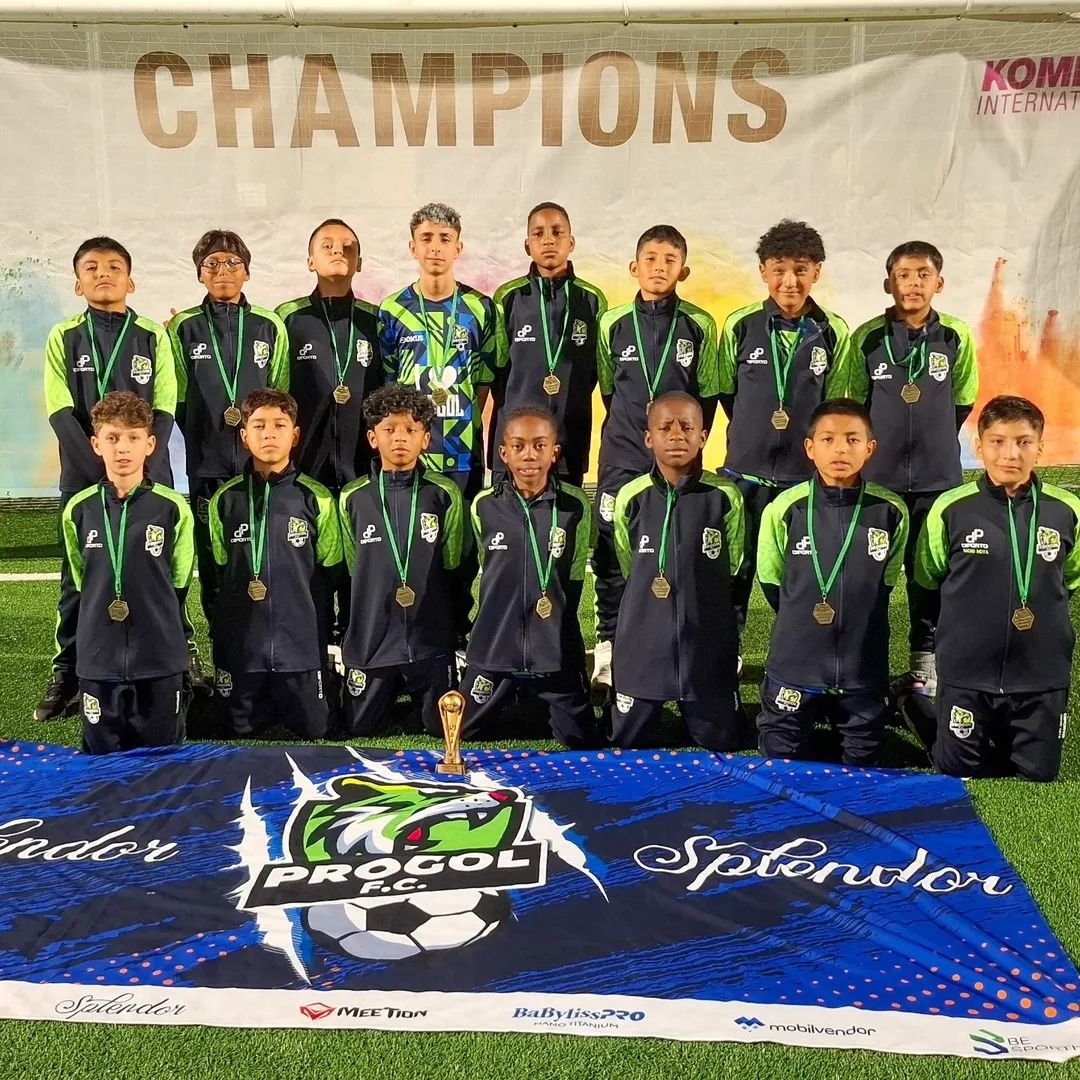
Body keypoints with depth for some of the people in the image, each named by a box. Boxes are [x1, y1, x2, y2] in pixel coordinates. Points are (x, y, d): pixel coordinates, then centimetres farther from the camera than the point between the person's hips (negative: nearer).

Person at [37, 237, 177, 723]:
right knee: (79, 577, 4)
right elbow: (61, 414, -2)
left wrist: (142, 469, -14)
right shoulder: (63, 337, 6)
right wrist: (102, 470, -13)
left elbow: (164, 412, 0)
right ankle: (67, 676, 13)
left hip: (149, 476, 0)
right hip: (83, 477, 0)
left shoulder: (153, 338, 6)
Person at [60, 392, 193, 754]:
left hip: (160, 660, -2)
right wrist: (104, 619, 9)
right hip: (98, 659, 2)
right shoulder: (78, 510, 1)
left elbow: (179, 581, 5)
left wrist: (154, 625, 8)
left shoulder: (173, 507, -5)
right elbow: (82, 580, 13)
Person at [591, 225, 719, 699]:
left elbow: (707, 395, 7)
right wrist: (629, 430, 11)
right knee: (613, 553, 1)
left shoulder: (699, 325, 2)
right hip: (622, 457, 1)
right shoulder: (613, 323, 5)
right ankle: (609, 650, 11)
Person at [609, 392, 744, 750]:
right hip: (642, 644, 1)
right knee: (629, 745, 9)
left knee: (720, 746, 9)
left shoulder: (725, 496, -5)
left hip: (707, 645, -1)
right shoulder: (630, 497, -2)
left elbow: (732, 572, 7)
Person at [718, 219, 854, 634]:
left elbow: (836, 403, 8)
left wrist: (810, 443, 9)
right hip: (745, 471, 0)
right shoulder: (740, 325, -4)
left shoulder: (834, 332, -3)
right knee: (735, 570, 7)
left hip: (806, 473, 0)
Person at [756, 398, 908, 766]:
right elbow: (772, 583, 3)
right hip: (794, 664, -1)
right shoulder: (785, 508, -10)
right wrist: (803, 623, 9)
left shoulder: (891, 511, -7)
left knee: (862, 766, 16)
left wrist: (858, 626, 10)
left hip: (863, 667, 1)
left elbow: (884, 582, 8)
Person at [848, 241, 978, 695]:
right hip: (876, 474, -1)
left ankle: (925, 656, 22)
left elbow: (961, 401, 10)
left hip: (937, 476, 1)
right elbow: (855, 401, 6)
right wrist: (881, 445, 9)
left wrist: (933, 442, 11)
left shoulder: (956, 337, -2)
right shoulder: (867, 337, -4)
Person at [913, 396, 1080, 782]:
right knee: (960, 782, 11)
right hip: (966, 676, -1)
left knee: (1037, 781, 13)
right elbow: (928, 576, 7)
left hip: (1043, 678, 2)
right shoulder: (951, 508, -9)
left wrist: (1041, 608, 7)